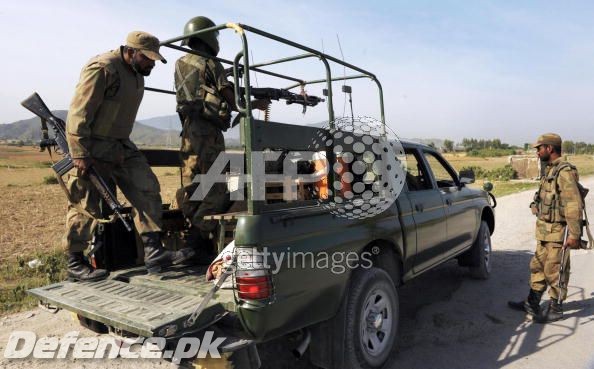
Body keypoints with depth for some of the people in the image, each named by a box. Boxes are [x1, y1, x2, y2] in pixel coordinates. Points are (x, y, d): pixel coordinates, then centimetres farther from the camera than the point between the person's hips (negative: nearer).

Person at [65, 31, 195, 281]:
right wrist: (80, 153, -23)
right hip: (93, 149, -8)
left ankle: (154, 253, -3)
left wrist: (122, 147, 18)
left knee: (147, 190, -4)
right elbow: (79, 112, -20)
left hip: (121, 146, 8)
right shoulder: (102, 68, -17)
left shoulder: (136, 74, 12)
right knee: (86, 208, 0)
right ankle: (75, 265, 16)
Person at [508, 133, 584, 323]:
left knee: (555, 271, 2)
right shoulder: (550, 170, 12)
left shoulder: (565, 172, -18)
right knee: (537, 267, 16)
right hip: (545, 230, 9)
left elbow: (574, 205, -23)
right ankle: (532, 304, 28)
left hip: (557, 232, -9)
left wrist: (574, 234, -25)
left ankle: (555, 309, 17)